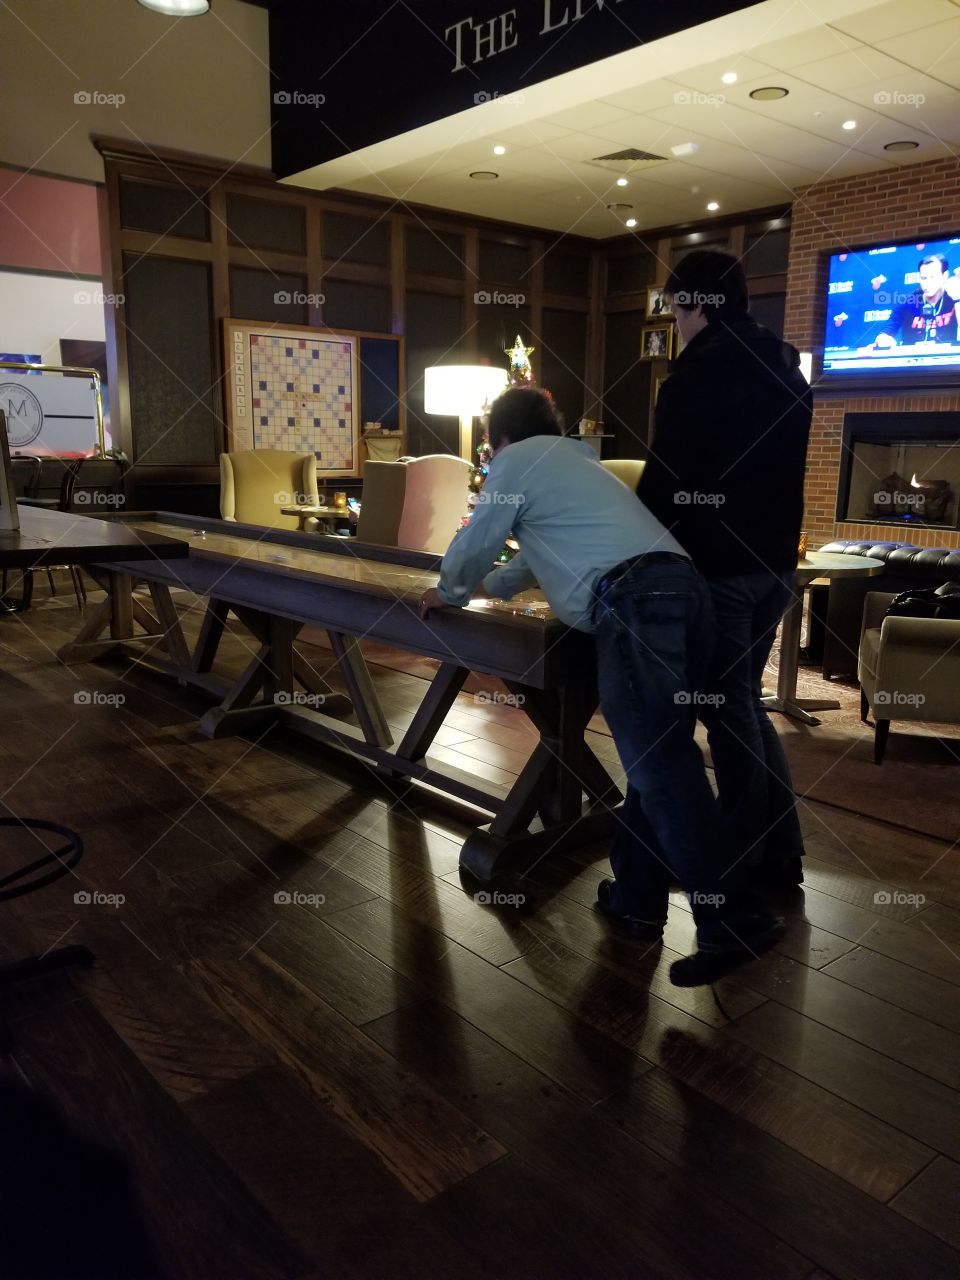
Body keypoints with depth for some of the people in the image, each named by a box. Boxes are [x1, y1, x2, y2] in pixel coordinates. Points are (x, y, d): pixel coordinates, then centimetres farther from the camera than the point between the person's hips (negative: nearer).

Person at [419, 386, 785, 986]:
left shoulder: (516, 461, 13)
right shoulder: (576, 459, 37)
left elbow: (474, 546, 19)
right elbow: (540, 555, 48)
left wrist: (447, 594, 40)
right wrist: (485, 586, 61)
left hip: (636, 602, -9)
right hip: (685, 588, 9)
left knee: (660, 767, -10)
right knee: (660, 757, 11)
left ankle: (737, 922, -9)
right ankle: (636, 898, 21)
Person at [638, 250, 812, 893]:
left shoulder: (702, 370, -11)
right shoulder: (787, 368, 14)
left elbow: (665, 476, -13)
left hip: (718, 563, -8)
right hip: (774, 560, 8)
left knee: (726, 709, 1)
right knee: (744, 702, 16)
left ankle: (746, 862, 12)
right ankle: (782, 852, 22)